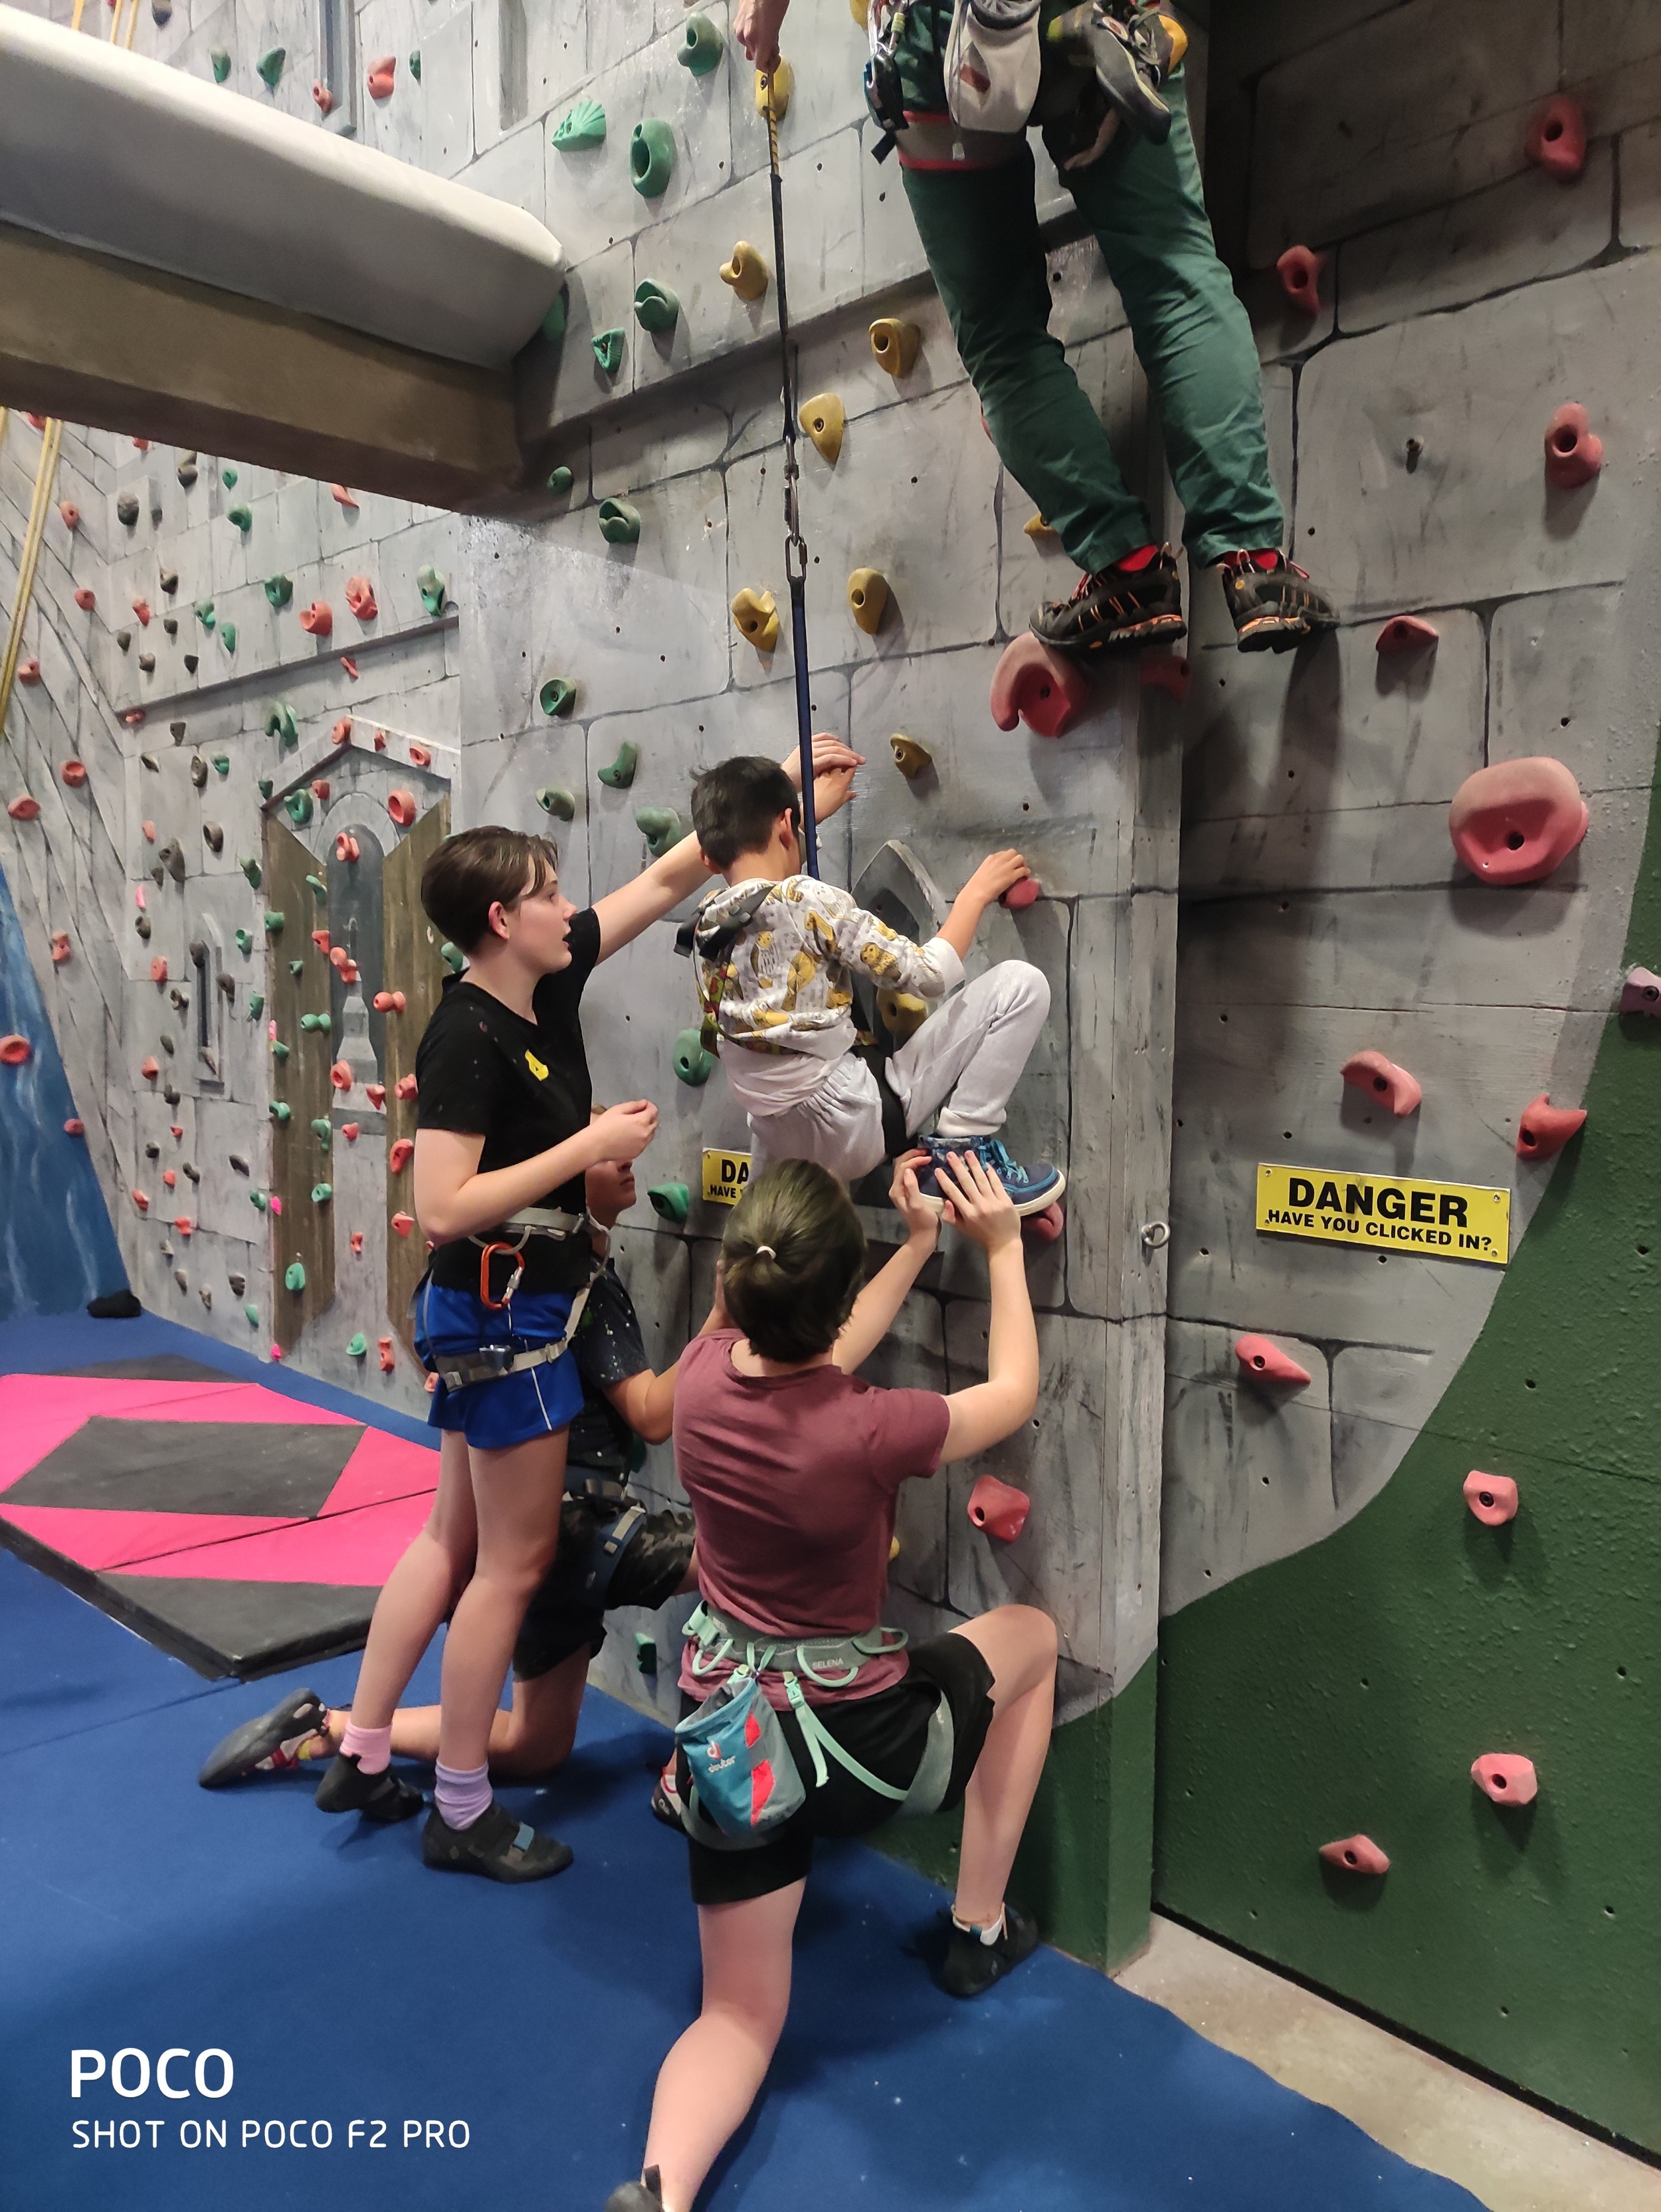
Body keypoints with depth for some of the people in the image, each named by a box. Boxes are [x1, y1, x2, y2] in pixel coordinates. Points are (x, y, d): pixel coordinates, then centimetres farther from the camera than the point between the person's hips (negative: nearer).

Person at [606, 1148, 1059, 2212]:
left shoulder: (704, 1374, -13)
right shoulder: (871, 1432, -27)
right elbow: (1015, 1393, -6)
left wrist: (920, 1243, 13)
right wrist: (1004, 1247, 5)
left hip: (729, 1738, 5)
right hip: (863, 1747, -4)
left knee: (742, 2013, 22)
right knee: (1031, 1632, 24)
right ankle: (981, 1928, 32)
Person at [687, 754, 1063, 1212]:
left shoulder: (705, 928, 6)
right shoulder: (806, 901, -13)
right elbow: (930, 974, -12)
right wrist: (977, 891, 3)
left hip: (779, 1151, 7)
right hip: (855, 1122, -7)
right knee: (1021, 983, -6)